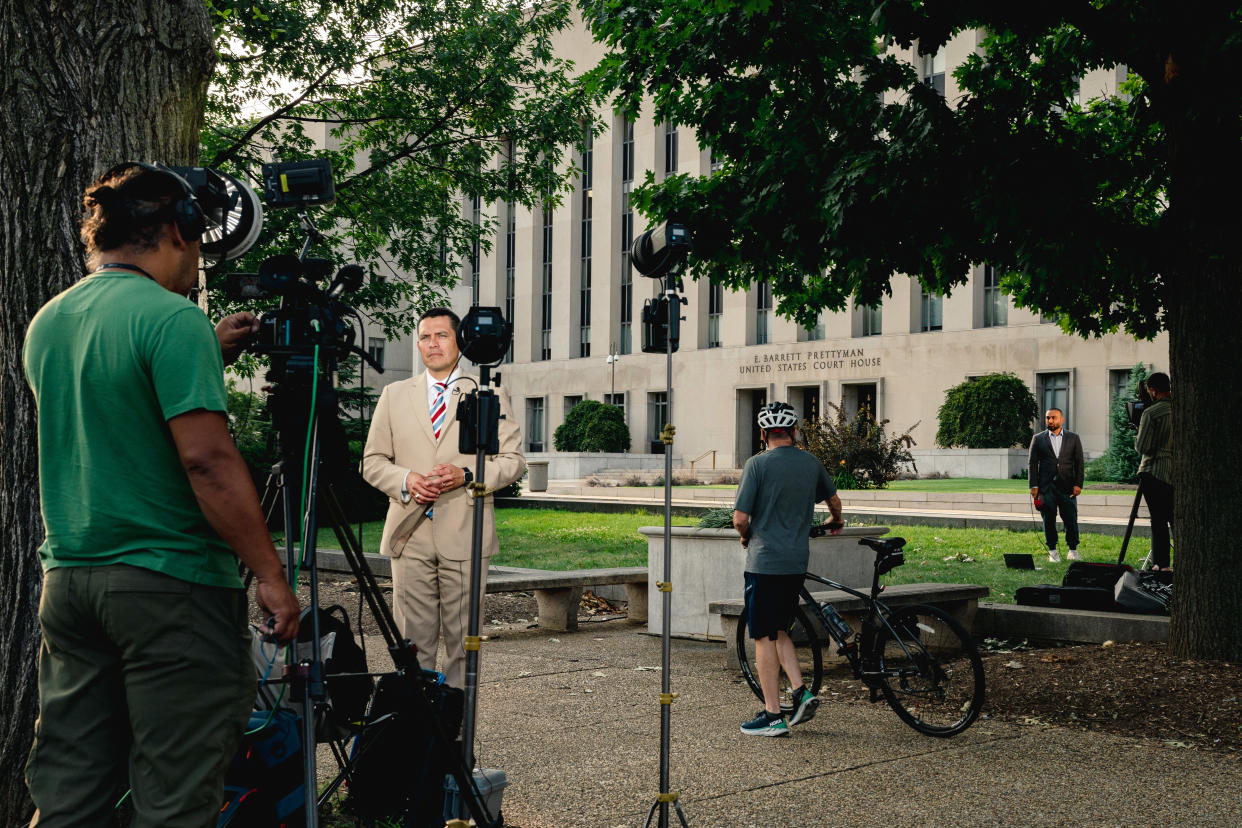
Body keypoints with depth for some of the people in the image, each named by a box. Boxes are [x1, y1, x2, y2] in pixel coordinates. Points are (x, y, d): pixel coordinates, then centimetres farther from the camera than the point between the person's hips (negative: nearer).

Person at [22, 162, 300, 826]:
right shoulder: (173, 320, -13)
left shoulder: (46, 323, 11)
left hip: (66, 578, 8)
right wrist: (271, 576, -16)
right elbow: (207, 459, -20)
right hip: (170, 582, -8)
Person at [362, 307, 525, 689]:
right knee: (413, 637, 1)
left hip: (465, 536, -1)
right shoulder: (394, 396, 15)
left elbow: (512, 460, 5)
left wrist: (467, 476, -12)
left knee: (463, 637, 1)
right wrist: (405, 479, -6)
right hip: (410, 535, 1)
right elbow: (372, 461, 14)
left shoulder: (489, 395, 9)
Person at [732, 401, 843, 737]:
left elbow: (740, 517, -13)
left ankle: (773, 716, 4)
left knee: (764, 637, 1)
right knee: (779, 631, 20)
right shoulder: (812, 463, 6)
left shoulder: (758, 464, -10)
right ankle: (801, 691, 7)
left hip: (764, 561, -5)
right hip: (797, 562, 5)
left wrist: (746, 537, 9)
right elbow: (833, 500, 24)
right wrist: (836, 524, 45)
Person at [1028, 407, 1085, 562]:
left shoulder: (1073, 438, 9)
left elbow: (1079, 463, 7)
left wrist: (1078, 484, -2)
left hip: (1067, 486, 0)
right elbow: (1032, 463, 6)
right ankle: (1052, 551, 10)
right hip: (1046, 487, 0)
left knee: (1071, 519, -2)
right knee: (1049, 519, 1)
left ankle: (1073, 550, 11)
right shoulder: (1038, 439, 8)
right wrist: (1033, 485, -2)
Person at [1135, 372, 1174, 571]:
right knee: (1176, 517, 12)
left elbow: (1142, 447, -12)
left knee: (1158, 519, -2)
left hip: (1154, 470, -5)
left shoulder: (1151, 413, -11)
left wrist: (1137, 438, 8)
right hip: (1177, 471, 5)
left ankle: (1161, 563, -2)